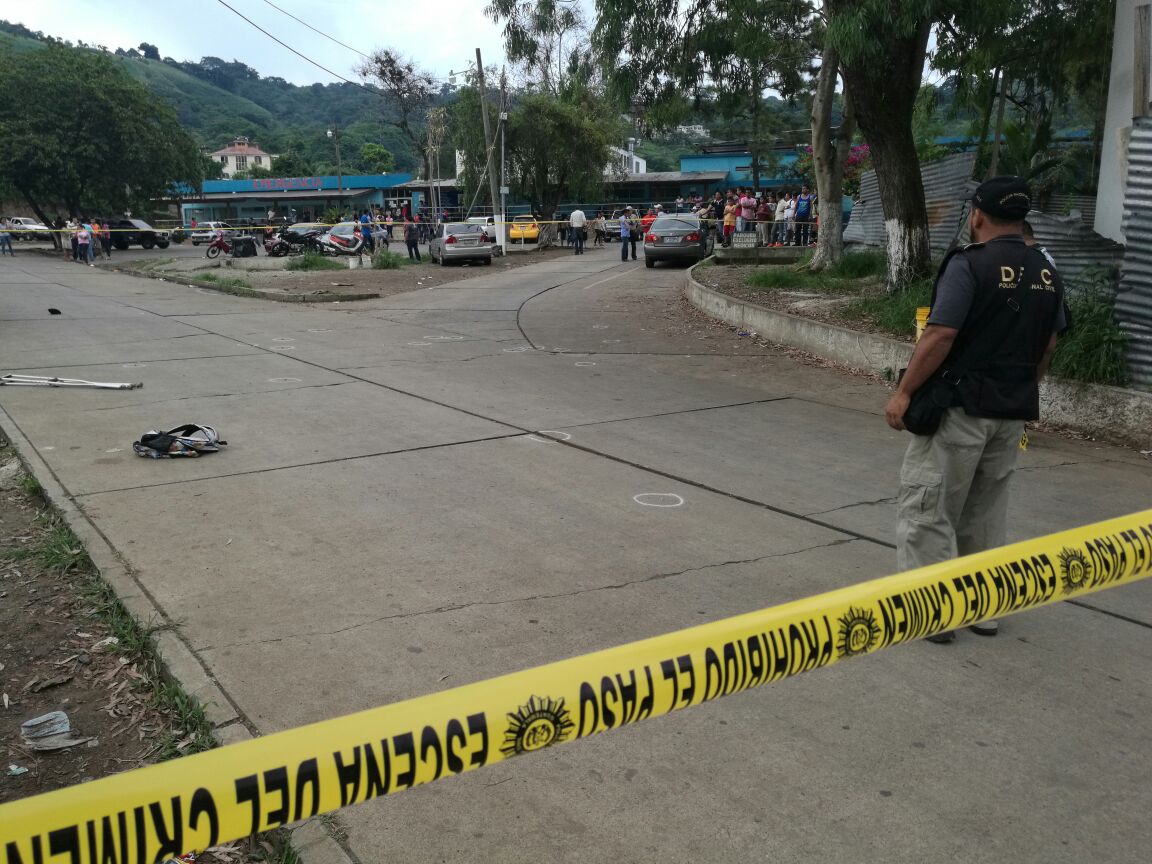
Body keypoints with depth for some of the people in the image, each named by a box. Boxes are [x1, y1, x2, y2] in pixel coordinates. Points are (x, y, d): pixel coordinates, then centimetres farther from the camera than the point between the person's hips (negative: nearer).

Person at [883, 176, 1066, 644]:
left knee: (926, 508, 2)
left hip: (961, 406, -7)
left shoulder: (969, 264, -13)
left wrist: (904, 392, -14)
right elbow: (1048, 347, 14)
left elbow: (940, 336, -20)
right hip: (1014, 412, 7)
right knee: (986, 513, 18)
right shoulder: (1047, 274, 9)